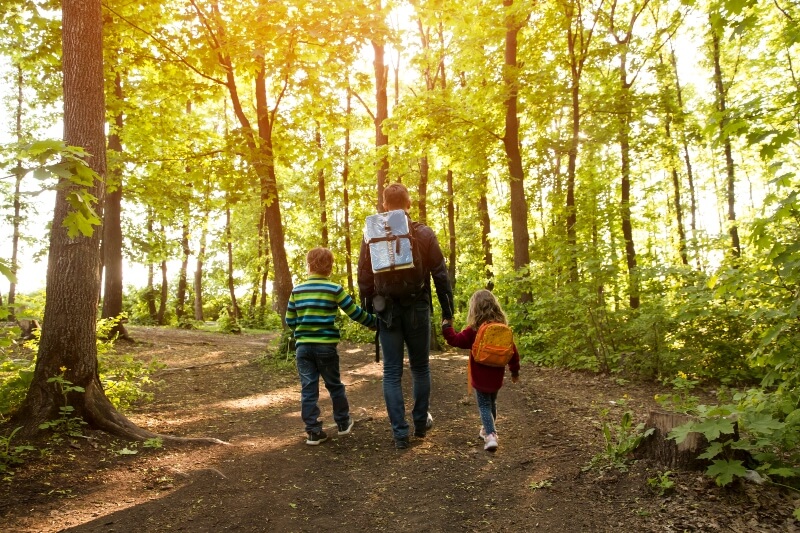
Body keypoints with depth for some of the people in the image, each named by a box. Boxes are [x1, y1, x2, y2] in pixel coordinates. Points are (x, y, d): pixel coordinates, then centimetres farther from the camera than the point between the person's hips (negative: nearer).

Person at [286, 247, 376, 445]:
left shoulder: (297, 291, 3)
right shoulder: (334, 289, -6)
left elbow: (290, 321, 10)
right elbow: (355, 312, -4)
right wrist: (374, 322, 11)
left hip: (303, 346, 2)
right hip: (326, 346, -2)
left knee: (308, 389, 6)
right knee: (334, 385, 15)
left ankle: (314, 431, 7)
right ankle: (343, 423, 28)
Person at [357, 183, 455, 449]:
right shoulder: (424, 233, -4)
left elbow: (364, 278, 3)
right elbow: (440, 274, -3)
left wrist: (368, 310, 13)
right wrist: (447, 309, 5)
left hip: (386, 310, 0)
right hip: (418, 308, 0)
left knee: (392, 372, 6)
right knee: (420, 367, 16)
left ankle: (400, 432, 8)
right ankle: (421, 422, 28)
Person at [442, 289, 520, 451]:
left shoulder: (474, 329, -15)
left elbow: (457, 340, -12)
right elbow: (513, 350, 5)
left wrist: (446, 326, 1)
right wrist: (515, 370, 17)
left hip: (480, 378, -5)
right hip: (496, 377, 5)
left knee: (484, 406, 4)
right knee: (492, 403, 24)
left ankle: (490, 435, -12)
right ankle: (488, 429, 41)